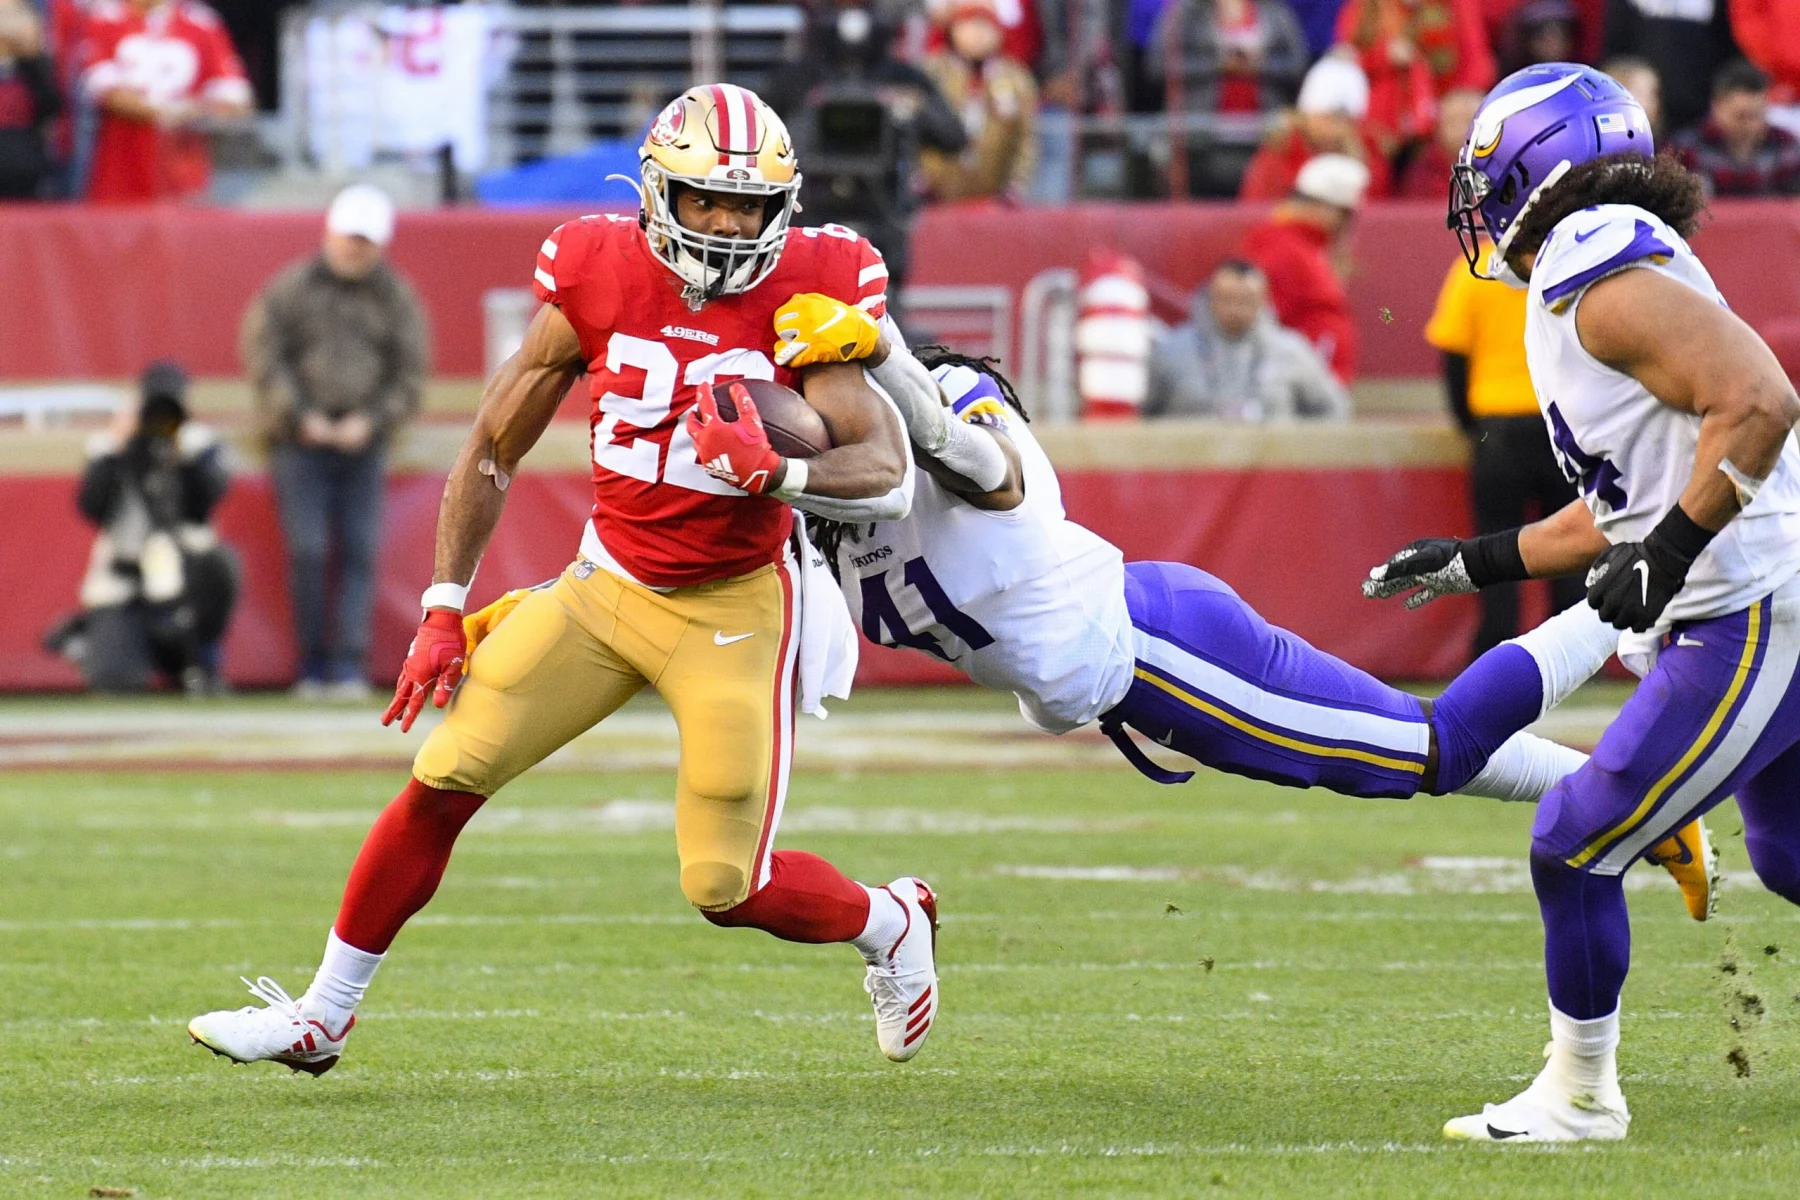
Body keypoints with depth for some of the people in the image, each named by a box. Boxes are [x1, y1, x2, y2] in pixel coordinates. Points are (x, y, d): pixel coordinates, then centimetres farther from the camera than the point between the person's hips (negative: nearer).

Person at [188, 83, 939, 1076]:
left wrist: (776, 473, -36)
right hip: (607, 585, 3)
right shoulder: (599, 279, -8)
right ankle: (319, 1019, 7)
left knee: (727, 887, -6)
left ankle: (891, 923, 27)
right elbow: (492, 451, 3)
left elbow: (890, 479, -18)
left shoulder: (803, 295, -14)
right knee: (445, 777, -6)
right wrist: (443, 613, 2)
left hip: (731, 613, -3)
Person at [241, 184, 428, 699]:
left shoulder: (396, 298, 8)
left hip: (363, 444, 2)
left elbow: (409, 373, 8)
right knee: (309, 552, -8)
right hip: (300, 443, -2)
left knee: (360, 555, -6)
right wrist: (302, 418, -9)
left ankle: (349, 668, -6)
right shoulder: (289, 289, 2)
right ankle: (312, 667, -1)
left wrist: (370, 421, -7)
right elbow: (264, 357, -1)